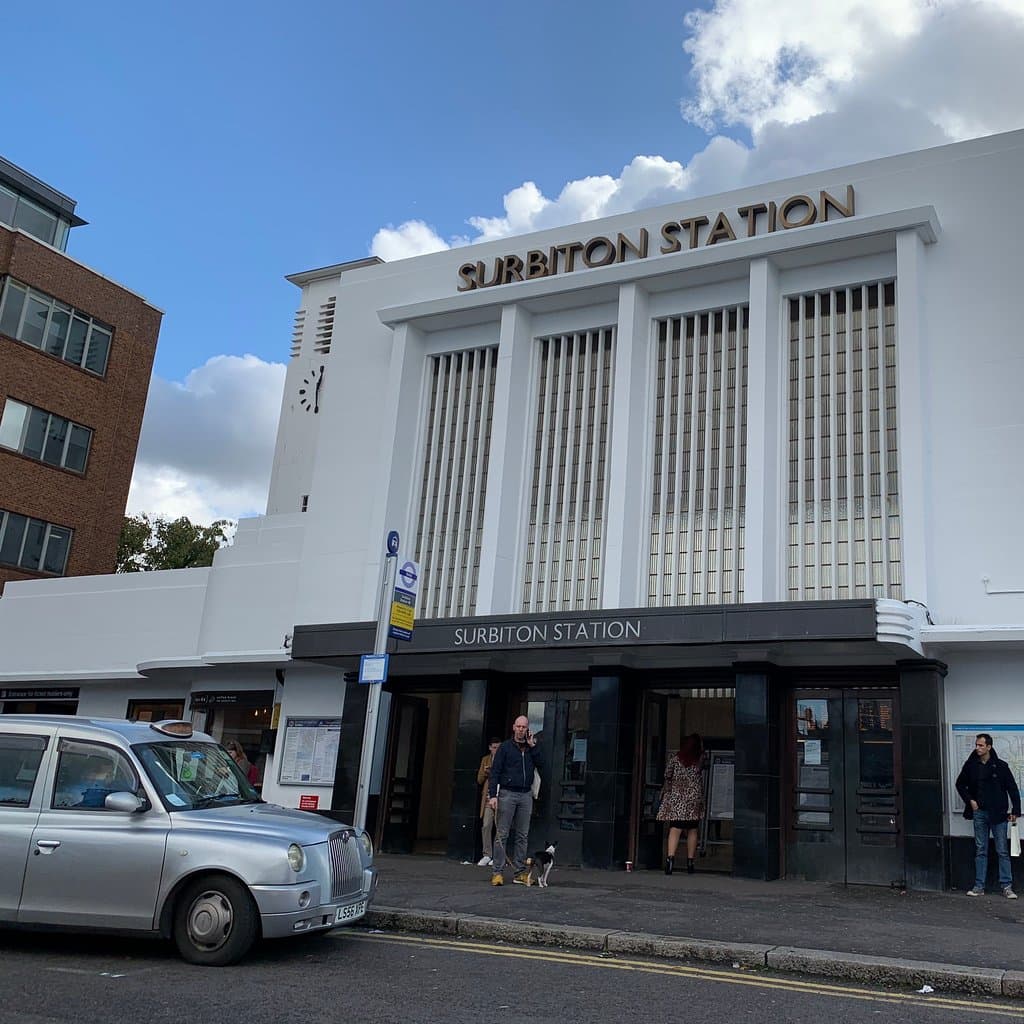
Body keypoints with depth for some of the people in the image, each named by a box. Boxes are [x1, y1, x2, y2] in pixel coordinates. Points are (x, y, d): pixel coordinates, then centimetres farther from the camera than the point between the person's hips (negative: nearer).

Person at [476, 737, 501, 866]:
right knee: (486, 826, -6)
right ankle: (487, 855, 1)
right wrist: (485, 772, -4)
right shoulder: (485, 760, 15)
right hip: (488, 798, 3)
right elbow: (479, 780, 16)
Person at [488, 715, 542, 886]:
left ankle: (520, 872, 10)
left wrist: (533, 747, -5)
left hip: (526, 795, 4)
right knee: (502, 834, -4)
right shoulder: (506, 747, 2)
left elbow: (541, 766, 0)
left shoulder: (531, 748, 14)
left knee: (522, 835, 6)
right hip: (507, 793, -4)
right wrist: (492, 795, -13)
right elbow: (495, 772, -3)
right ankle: (498, 872, -2)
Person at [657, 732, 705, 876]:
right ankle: (690, 862, 12)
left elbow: (667, 777, 5)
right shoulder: (699, 760, 2)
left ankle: (670, 857, -25)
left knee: (675, 829, -8)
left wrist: (665, 792, 23)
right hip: (694, 798, 1)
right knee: (692, 830, 10)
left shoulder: (674, 758, 1)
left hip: (676, 797, -1)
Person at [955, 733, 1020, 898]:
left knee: (1002, 851, 1)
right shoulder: (970, 765, 3)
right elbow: (960, 784, 16)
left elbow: (1013, 788, -1)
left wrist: (1015, 810, -5)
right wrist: (970, 800, 4)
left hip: (998, 813, -3)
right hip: (979, 812, 3)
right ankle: (979, 887, 10)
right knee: (980, 851, 7)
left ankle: (1007, 887, 6)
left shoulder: (1001, 766, -4)